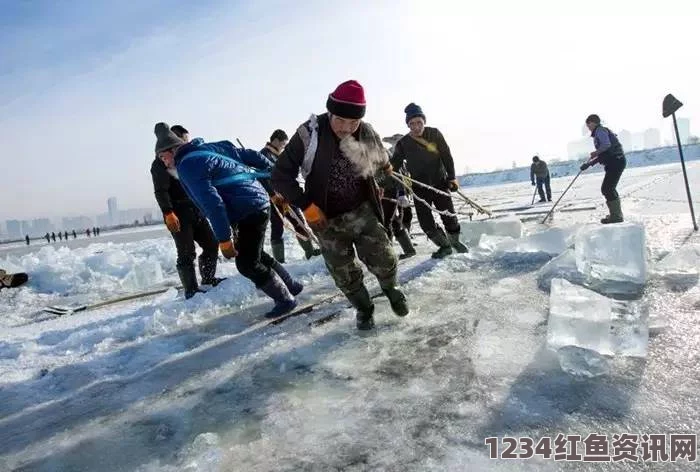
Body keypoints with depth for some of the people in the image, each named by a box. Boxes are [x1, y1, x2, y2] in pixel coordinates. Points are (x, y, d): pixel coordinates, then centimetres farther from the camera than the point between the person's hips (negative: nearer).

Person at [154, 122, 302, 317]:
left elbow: (212, 203, -22)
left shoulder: (187, 165, -12)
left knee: (246, 263, -2)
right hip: (258, 202, 10)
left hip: (250, 210, -10)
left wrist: (223, 238, -21)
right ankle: (291, 285, 34)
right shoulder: (212, 147, 13)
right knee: (253, 254, 23)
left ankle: (285, 300, 10)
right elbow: (249, 155, 16)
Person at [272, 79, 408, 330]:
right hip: (328, 220, -1)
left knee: (384, 260, -1)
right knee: (345, 274, 8)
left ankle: (391, 288, 34)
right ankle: (363, 307, 36)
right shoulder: (310, 134, -19)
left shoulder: (367, 134, -9)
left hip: (363, 212, 2)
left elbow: (382, 163, 16)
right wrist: (306, 205, -18)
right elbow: (280, 175, -15)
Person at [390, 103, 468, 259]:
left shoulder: (434, 134, -4)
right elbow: (393, 165, -2)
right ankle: (444, 246, 18)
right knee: (425, 222, -4)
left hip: (440, 183, -1)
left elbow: (446, 156, -2)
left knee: (449, 216, 3)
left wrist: (452, 177, -9)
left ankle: (455, 241, 32)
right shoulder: (403, 143, -3)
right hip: (420, 188, 1)